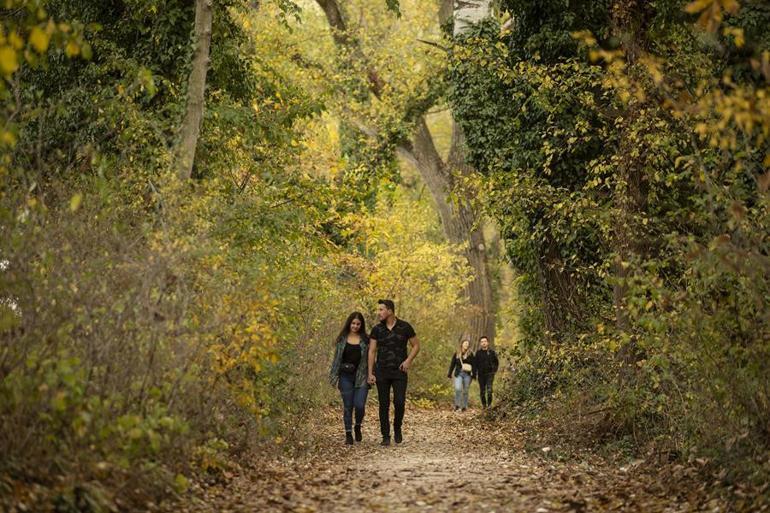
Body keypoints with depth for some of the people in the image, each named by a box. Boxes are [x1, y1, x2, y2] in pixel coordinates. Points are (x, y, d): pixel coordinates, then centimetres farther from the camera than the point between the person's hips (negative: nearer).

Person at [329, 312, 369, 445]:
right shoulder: (342, 339, 6)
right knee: (348, 406, 2)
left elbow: (370, 358, 5)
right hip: (346, 376, 1)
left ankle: (358, 427, 19)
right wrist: (333, 376, 3)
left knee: (360, 405, -9)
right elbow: (336, 358, 9)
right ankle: (348, 434, 12)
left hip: (361, 377, -1)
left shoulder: (365, 340, 3)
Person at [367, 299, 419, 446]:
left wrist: (408, 360, -10)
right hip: (382, 372, 1)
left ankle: (397, 428, 17)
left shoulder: (405, 327, -2)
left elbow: (416, 345, 6)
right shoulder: (377, 329, 2)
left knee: (399, 403, -10)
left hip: (399, 372, -1)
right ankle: (386, 436, 7)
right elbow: (372, 351, 3)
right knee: (384, 405, 1)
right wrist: (370, 373, -4)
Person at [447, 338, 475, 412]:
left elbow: (473, 364, 0)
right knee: (458, 389, -16)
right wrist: (450, 374, 11)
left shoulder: (470, 354, 2)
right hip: (458, 374, 0)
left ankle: (464, 406, 14)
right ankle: (457, 405, -4)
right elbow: (452, 364, 11)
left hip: (467, 374, 0)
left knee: (465, 391, 4)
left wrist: (474, 374, -6)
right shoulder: (456, 354, 6)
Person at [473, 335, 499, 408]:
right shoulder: (478, 353, 5)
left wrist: (494, 370, 1)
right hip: (481, 375, 2)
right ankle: (483, 404, 17)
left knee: (489, 390, -14)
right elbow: (476, 363, 11)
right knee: (482, 391, 5)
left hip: (489, 374, -2)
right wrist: (476, 373, 3)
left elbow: (496, 362, 10)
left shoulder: (492, 352, 1)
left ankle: (489, 404, -7)